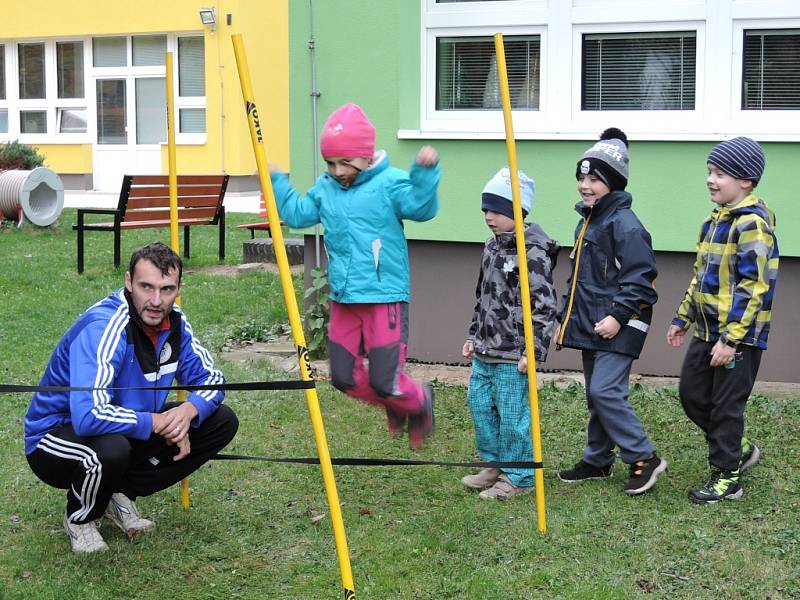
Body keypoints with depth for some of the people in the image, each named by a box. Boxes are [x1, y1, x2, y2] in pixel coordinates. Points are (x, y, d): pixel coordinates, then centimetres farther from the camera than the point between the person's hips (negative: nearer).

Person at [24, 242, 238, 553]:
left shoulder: (174, 321, -8)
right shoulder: (102, 328, -31)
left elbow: (210, 377, 1)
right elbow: (88, 417, -41)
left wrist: (188, 410, -21)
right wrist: (157, 422, -29)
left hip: (132, 431, 7)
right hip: (58, 436, -7)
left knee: (222, 422, -4)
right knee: (111, 448, -41)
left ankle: (122, 494, 6)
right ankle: (80, 518, -5)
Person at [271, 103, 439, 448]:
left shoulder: (389, 183, -10)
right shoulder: (324, 189, 8)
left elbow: (421, 207, -23)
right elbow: (296, 213, 20)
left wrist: (425, 174, -38)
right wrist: (276, 184, 12)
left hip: (384, 299, -7)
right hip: (343, 299, 7)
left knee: (384, 381, -7)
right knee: (344, 378, 10)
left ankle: (420, 403, 28)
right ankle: (393, 406, 38)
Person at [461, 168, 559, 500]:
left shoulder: (533, 252, -15)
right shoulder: (492, 246, 11)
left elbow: (545, 305, -17)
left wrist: (535, 350, -19)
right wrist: (473, 336, 22)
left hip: (513, 353, -9)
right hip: (485, 350, 9)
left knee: (512, 414, -1)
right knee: (480, 404, 15)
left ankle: (519, 477, 12)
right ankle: (495, 464, 32)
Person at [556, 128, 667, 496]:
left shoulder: (625, 224, -15)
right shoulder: (586, 222, 16)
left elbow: (640, 278, -18)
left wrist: (618, 315, -23)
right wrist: (565, 320, 23)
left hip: (618, 327, -9)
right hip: (590, 325, 9)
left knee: (606, 392, -16)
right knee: (595, 396, 14)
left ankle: (644, 459, -6)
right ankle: (598, 461, 25)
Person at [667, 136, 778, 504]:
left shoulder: (752, 224, -18)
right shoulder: (715, 220, 12)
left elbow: (754, 286, -22)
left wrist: (731, 339, -24)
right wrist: (682, 319, 20)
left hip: (739, 336, -9)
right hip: (707, 331, 9)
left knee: (726, 406, 1)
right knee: (692, 394, 15)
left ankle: (727, 478, 16)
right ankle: (739, 449, 32)